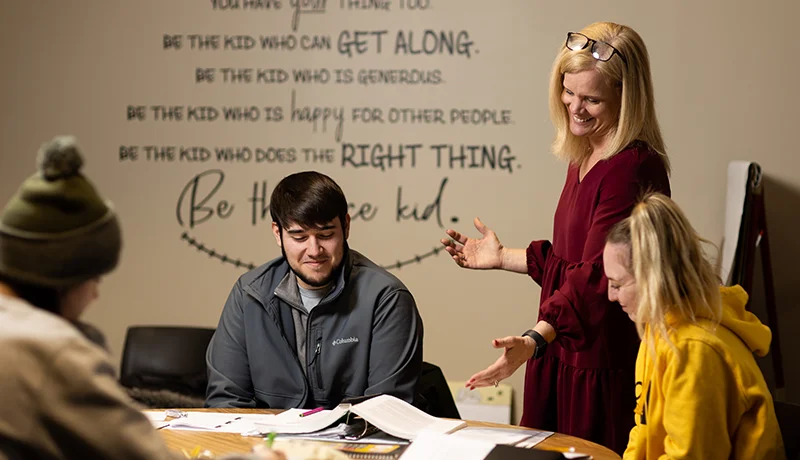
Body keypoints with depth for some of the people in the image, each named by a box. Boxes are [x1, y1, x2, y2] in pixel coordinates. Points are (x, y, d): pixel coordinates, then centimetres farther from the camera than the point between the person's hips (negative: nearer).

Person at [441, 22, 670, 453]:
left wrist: (533, 339, -36)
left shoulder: (633, 169, -19)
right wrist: (502, 257, 23)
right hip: (561, 353, 9)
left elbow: (597, 275, -27)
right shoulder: (584, 160, 11)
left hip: (606, 367, -9)